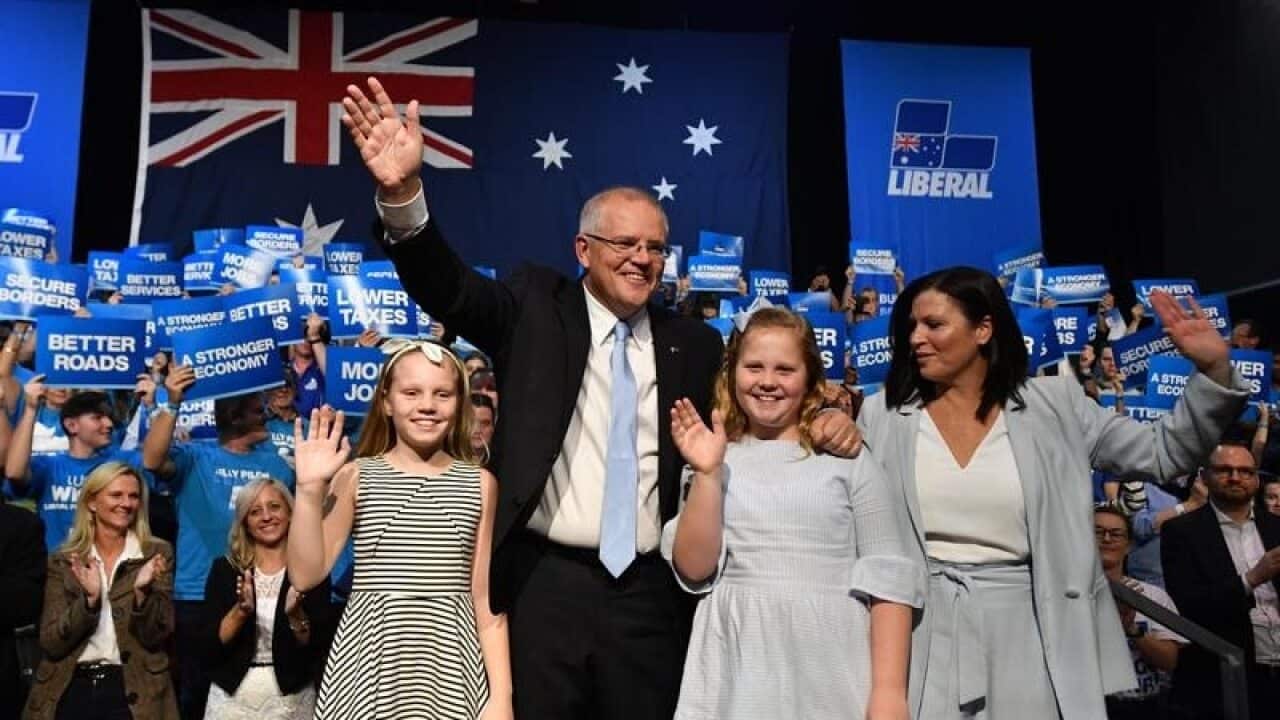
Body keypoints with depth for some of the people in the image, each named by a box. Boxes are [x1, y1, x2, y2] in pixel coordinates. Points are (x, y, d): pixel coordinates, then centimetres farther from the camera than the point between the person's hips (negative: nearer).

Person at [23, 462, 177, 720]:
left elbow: (155, 637, -3)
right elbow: (50, 644, -2)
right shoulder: (64, 561, 5)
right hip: (71, 690, 1)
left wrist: (141, 592, -19)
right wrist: (89, 599, -16)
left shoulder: (157, 554, 1)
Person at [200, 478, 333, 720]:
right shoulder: (225, 569, -1)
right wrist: (241, 610, -21)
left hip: (291, 697, -1)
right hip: (232, 694, 1)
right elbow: (210, 644, -6)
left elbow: (318, 647, -8)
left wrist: (296, 615, -24)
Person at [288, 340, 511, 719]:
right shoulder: (356, 476, 1)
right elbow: (306, 575, -3)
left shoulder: (481, 483, 3)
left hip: (451, 668, 1)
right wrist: (310, 489, -12)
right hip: (370, 663, 0)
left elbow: (487, 597, 3)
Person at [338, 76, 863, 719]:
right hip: (543, 582, -2)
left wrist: (819, 423, -5)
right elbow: (448, 287, -12)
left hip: (649, 591, 3)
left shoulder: (695, 345, 9)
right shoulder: (536, 308, 2)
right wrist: (402, 193, -30)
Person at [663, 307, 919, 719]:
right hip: (739, 667, 1)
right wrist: (707, 473, -11)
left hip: (833, 667, -1)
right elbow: (694, 570, -1)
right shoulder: (714, 461, 6)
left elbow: (888, 576, -3)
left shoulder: (849, 460, 2)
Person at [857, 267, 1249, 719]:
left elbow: (1165, 454, 4)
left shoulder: (1052, 406, 2)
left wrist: (1214, 369, -8)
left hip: (1028, 631, 1)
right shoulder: (883, 415, 1)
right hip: (922, 636, 0)